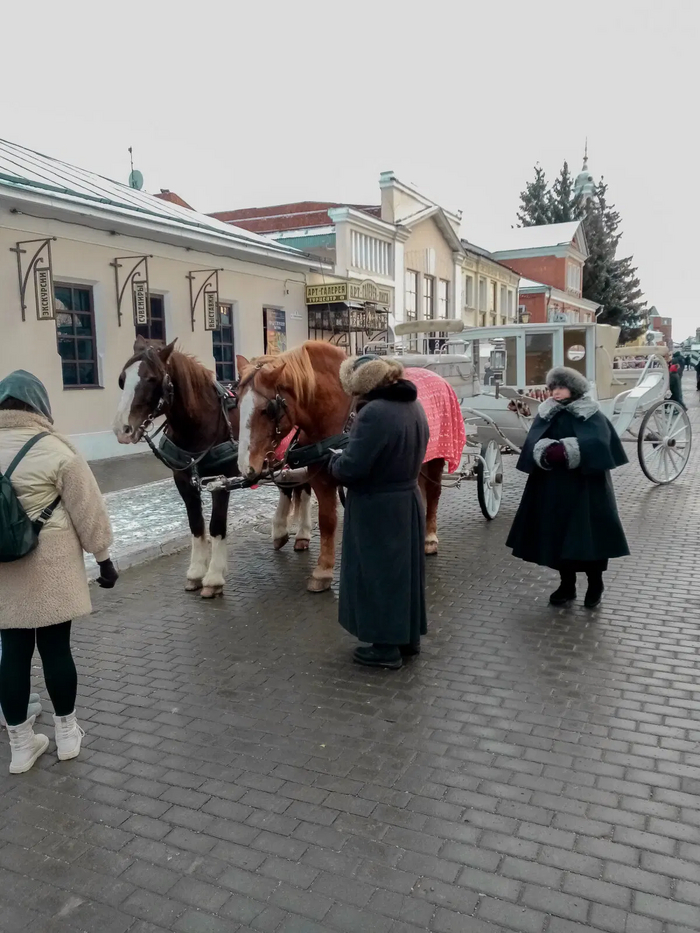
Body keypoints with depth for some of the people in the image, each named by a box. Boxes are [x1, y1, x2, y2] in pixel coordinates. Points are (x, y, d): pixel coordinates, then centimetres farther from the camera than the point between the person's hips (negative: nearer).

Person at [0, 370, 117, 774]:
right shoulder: (55, 450, -13)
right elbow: (88, 511, -9)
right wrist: (104, 557, 2)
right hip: (50, 570, -4)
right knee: (55, 646, 8)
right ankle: (67, 732, 24)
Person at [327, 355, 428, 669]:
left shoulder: (374, 413, -25)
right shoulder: (414, 405, 4)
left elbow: (351, 468, -24)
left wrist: (334, 460, -3)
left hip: (376, 509, -9)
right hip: (408, 501, 9)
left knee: (378, 572, 6)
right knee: (404, 567, 19)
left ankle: (387, 647, 17)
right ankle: (409, 636, 33)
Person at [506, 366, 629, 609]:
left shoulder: (591, 414, -3)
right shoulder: (546, 415, 8)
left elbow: (597, 442, -21)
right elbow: (533, 441, -8)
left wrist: (566, 450, -35)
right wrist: (546, 452, -31)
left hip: (585, 487, -3)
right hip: (552, 487, 4)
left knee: (589, 533, 1)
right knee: (558, 534, 8)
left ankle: (595, 584, 21)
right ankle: (567, 584, 23)